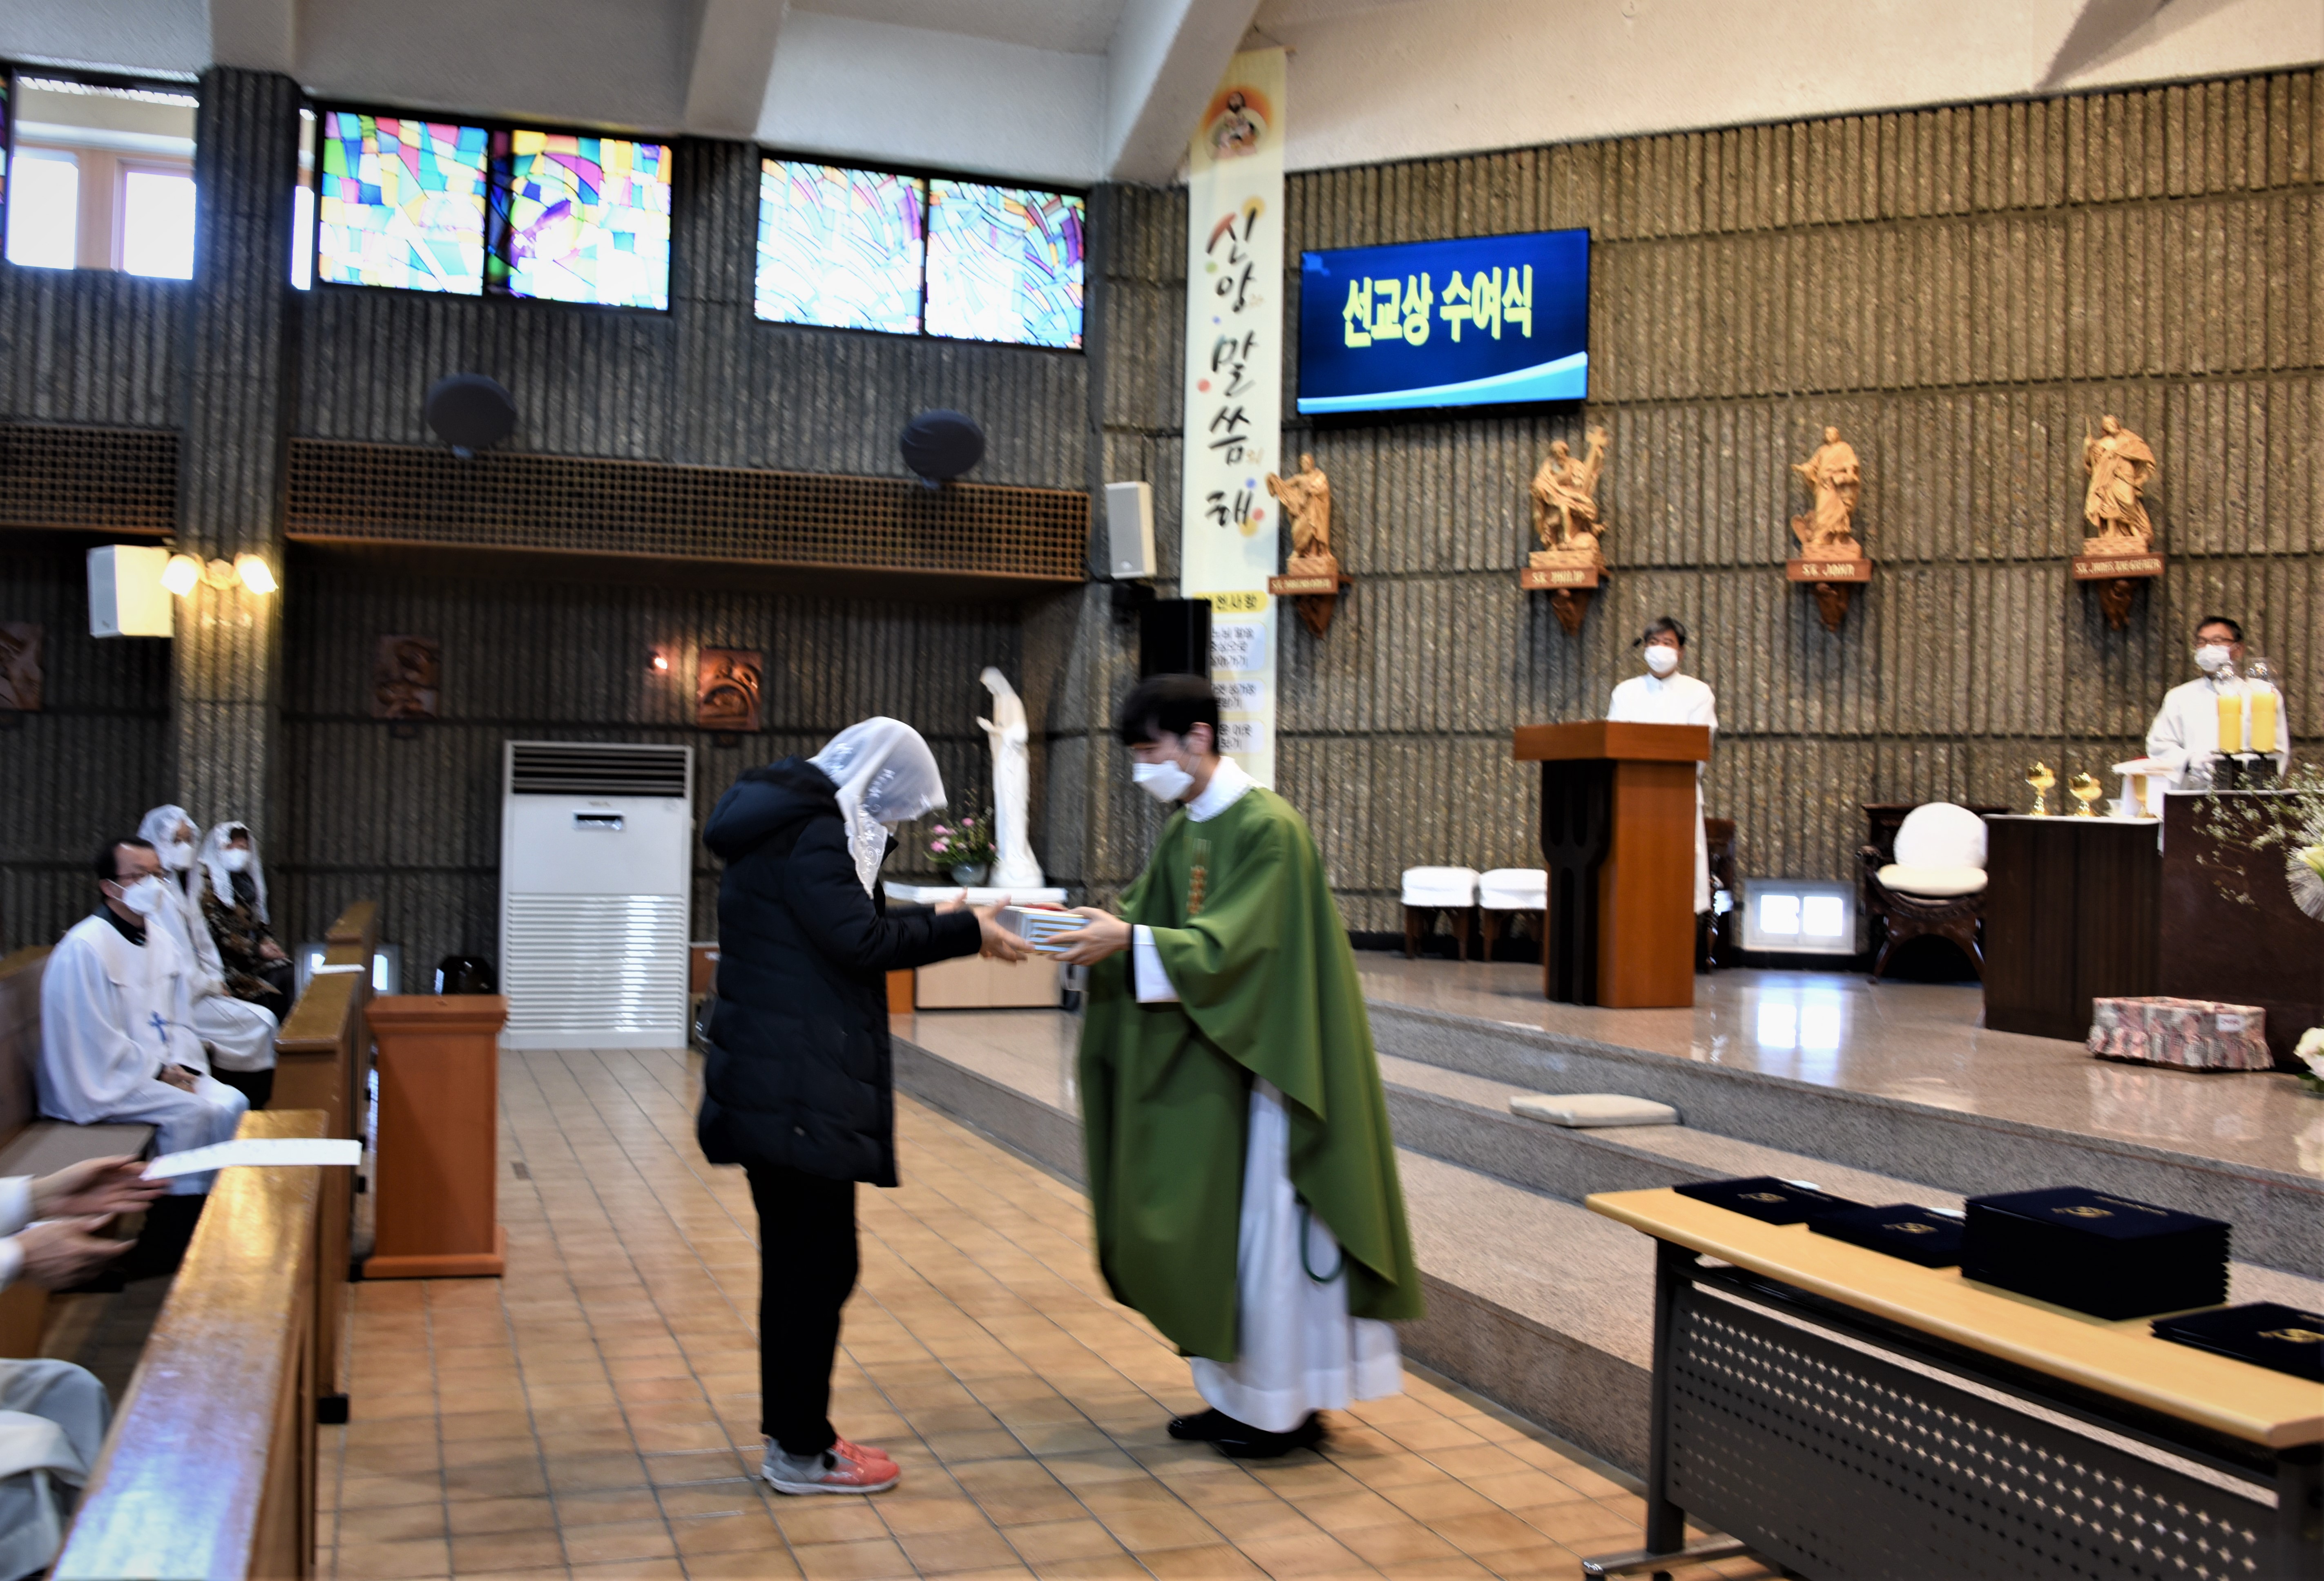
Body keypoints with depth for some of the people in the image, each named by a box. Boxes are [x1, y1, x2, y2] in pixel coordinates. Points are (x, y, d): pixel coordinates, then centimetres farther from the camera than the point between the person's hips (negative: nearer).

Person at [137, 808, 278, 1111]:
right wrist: (210, 985, -7)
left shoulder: (185, 887, 15)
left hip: (199, 991, 9)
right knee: (258, 1024, -15)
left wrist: (216, 981, 5)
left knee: (264, 1020, -4)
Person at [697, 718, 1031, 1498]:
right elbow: (858, 941, -21)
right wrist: (964, 931, -14)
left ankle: (794, 1432, 27)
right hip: (802, 1089, -11)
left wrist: (930, 920, 18)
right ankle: (801, 1453, 8)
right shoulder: (811, 832, -15)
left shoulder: (790, 821, 16)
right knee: (821, 1264, -2)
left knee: (795, 1259, 17)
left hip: (774, 1081, 11)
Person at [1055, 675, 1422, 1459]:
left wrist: (1129, 941, -30)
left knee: (1266, 1225, 0)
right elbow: (1143, 923, 6)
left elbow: (1232, 946, -24)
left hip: (1263, 1059, -8)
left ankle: (1288, 1406, 13)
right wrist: (1090, 928, -12)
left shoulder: (1269, 827, -17)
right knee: (1208, 1226, 12)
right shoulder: (1182, 832, 9)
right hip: (1202, 1060, 8)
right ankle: (1238, 1391, 24)